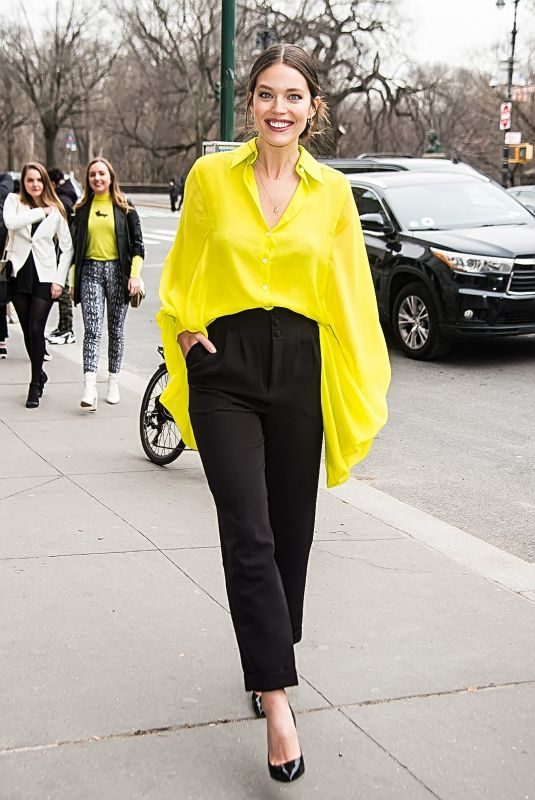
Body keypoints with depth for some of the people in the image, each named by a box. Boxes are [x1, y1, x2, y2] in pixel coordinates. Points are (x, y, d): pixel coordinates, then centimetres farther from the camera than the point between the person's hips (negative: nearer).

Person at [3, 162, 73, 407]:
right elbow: (11, 222, -18)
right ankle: (39, 373, 28)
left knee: (36, 329, -9)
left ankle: (35, 384, 1)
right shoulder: (13, 201, 4)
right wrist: (41, 211, -12)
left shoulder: (55, 209, 3)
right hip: (19, 273, 2)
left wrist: (60, 279, -4)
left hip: (44, 276, -2)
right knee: (27, 330, 8)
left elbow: (67, 247, 4)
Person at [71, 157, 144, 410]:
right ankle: (89, 388, -20)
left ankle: (113, 382, 19)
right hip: (90, 271, 0)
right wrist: (73, 280, 11)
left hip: (118, 270, 0)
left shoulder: (125, 207, 5)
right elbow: (75, 246, 14)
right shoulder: (82, 209, 10)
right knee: (92, 329, -12)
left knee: (116, 329, 7)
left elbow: (137, 244, 3)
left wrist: (135, 275, -8)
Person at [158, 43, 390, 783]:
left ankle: (269, 663, 33)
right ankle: (278, 701, -5)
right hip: (226, 368, -2)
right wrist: (185, 331, -3)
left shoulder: (332, 193, 3)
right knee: (249, 535, -10)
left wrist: (362, 395, 0)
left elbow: (351, 297, 4)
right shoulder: (211, 177, 0)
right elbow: (183, 274, 12)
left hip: (300, 370, 2)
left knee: (290, 530, 10)